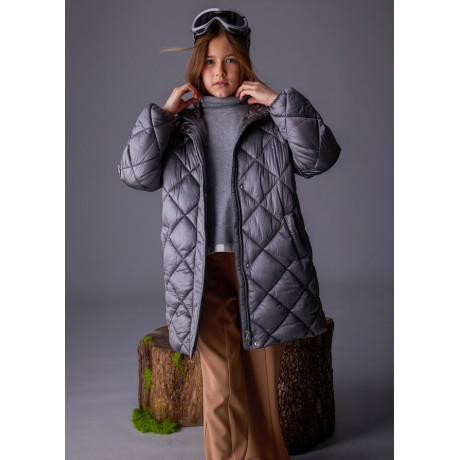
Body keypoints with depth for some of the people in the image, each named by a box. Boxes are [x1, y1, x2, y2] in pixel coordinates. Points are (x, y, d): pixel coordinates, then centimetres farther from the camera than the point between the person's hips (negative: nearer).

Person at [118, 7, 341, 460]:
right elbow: (135, 174, 2)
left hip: (264, 266, 0)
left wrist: (281, 102, -7)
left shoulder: (271, 119, 9)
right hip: (205, 269, 0)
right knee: (221, 388, -2)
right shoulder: (178, 124, 12)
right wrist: (162, 113, -3)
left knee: (263, 383, 10)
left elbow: (320, 158, -3)